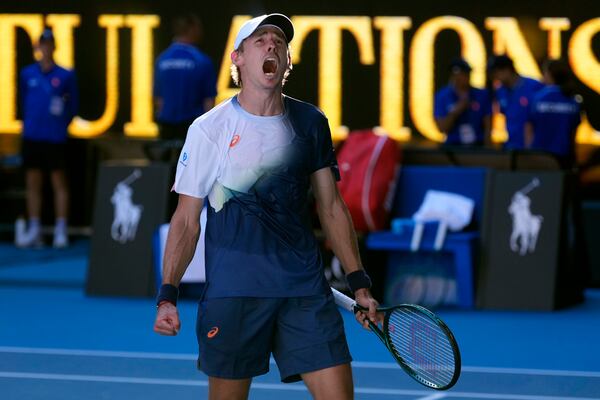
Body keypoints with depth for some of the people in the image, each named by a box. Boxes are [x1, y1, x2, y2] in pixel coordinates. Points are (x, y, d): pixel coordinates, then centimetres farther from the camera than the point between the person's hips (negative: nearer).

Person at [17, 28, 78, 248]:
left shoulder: (65, 75, 0)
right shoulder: (27, 74, 6)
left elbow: (73, 106, 5)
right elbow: (24, 103, 16)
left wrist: (62, 124, -1)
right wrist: (28, 124, 11)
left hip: (55, 137, -3)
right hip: (32, 136, 3)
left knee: (59, 182, 1)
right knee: (33, 182, 6)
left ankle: (61, 230, 5)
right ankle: (34, 230, 11)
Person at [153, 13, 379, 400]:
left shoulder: (310, 122, 8)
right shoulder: (209, 129, -1)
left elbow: (332, 208, 14)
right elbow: (187, 220, 1)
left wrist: (359, 284, 8)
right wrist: (168, 295, -7)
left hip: (306, 289, 3)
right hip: (232, 292, -2)